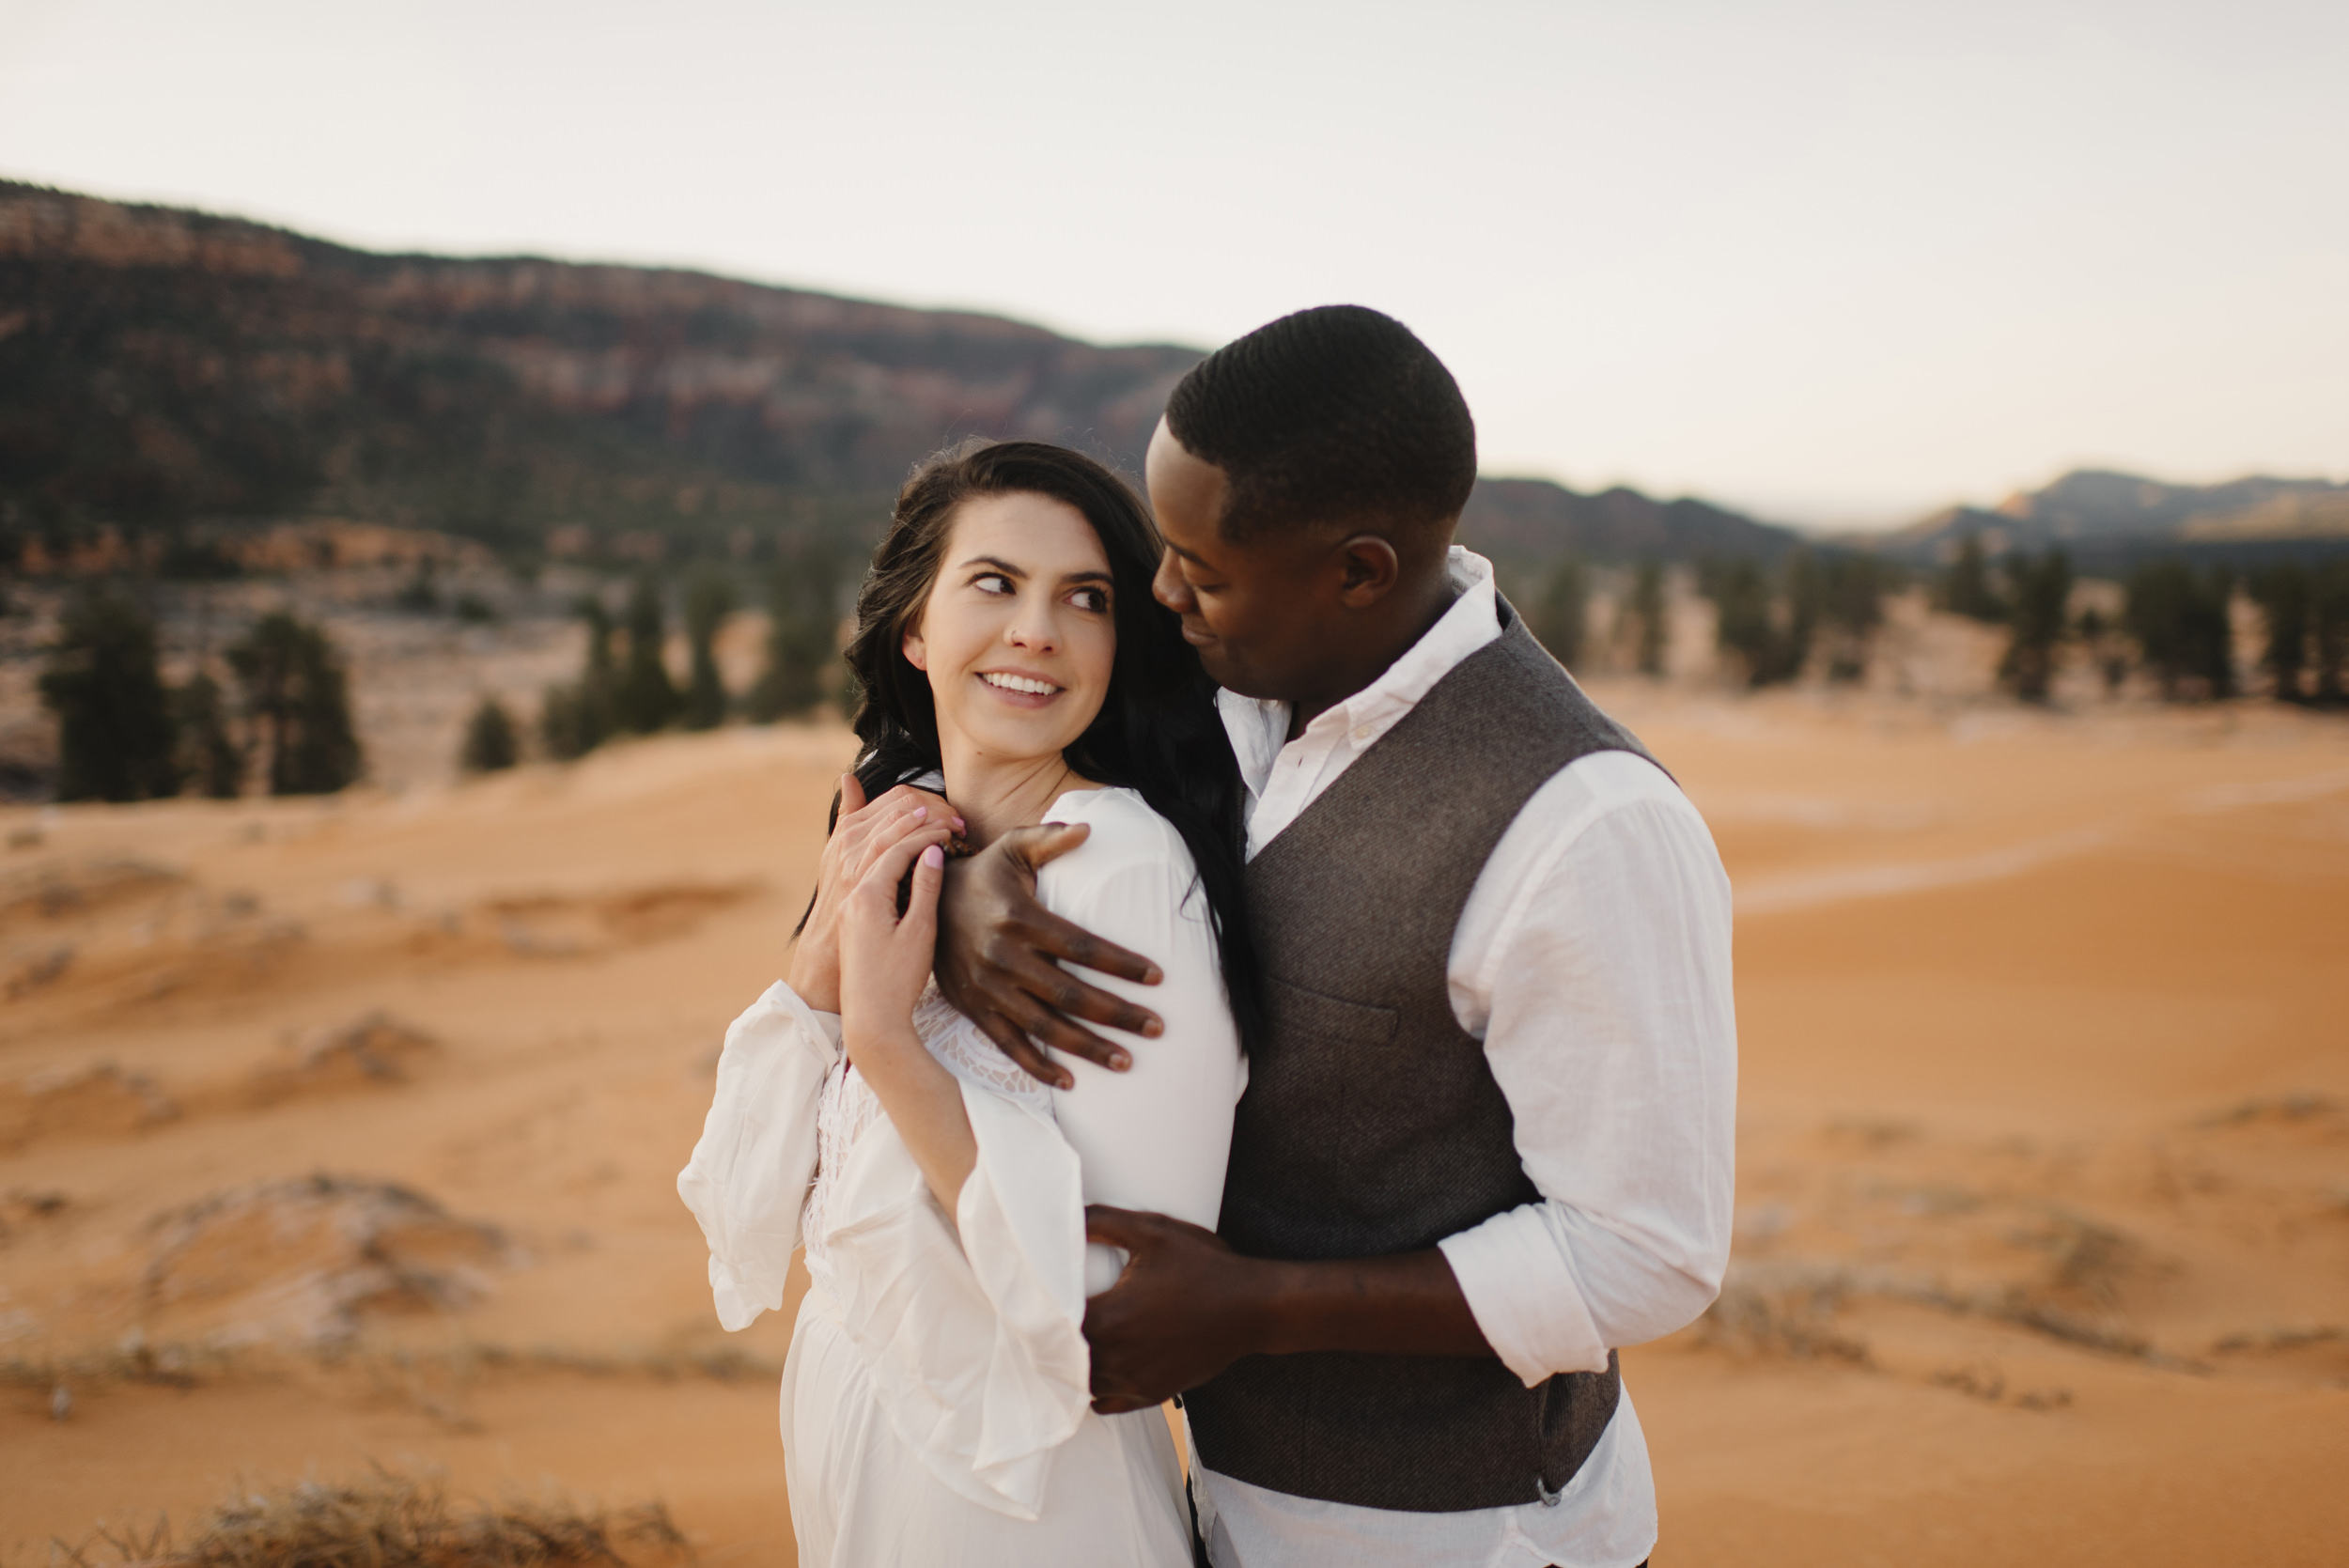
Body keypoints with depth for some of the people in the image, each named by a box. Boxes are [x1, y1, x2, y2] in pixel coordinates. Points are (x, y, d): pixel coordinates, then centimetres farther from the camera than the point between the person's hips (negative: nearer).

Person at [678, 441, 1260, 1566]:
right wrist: (822, 955, -16)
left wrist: (885, 1034, -26)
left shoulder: (1131, 871, -22)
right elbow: (751, 1203, -3)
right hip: (838, 1414, 6)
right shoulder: (888, 838, -2)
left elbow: (1123, 1280, -27)